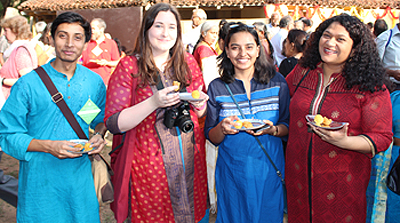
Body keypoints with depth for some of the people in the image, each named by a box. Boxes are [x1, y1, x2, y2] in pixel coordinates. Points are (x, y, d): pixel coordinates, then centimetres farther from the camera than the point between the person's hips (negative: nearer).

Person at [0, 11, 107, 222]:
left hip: (80, 178, 3)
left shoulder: (94, 82, 4)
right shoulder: (28, 84, -7)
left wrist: (98, 135, -4)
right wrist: (48, 146, -20)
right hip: (40, 181, -3)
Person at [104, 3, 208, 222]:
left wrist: (199, 103, -6)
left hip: (190, 161, 4)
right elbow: (113, 123, -12)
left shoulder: (188, 62, 7)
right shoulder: (129, 66, -6)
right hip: (148, 163, -4)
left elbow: (202, 113, 18)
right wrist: (154, 102, -24)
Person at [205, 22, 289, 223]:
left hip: (269, 168, 1)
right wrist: (222, 129, -22)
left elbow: (288, 126, 2)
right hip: (232, 169, 0)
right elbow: (211, 138, 0)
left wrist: (271, 130, -19)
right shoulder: (217, 87, -3)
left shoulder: (276, 82, -3)